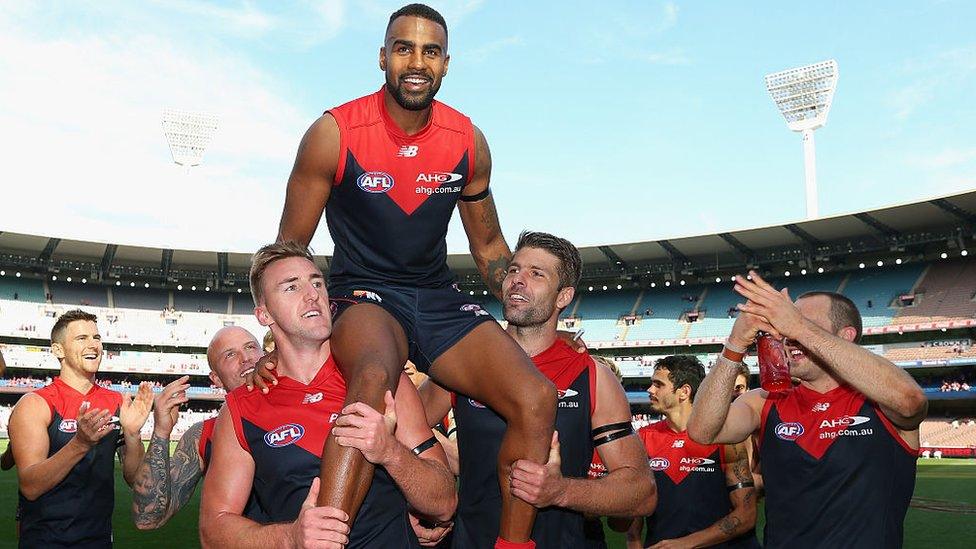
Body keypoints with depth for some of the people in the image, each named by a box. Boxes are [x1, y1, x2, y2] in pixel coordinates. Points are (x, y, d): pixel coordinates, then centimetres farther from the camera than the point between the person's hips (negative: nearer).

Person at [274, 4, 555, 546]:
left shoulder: (469, 141, 2)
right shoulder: (333, 133, -9)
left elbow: (489, 247, 15)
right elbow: (289, 250, -1)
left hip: (439, 298, 4)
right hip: (363, 293, -4)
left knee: (538, 399, -16)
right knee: (374, 378, -40)